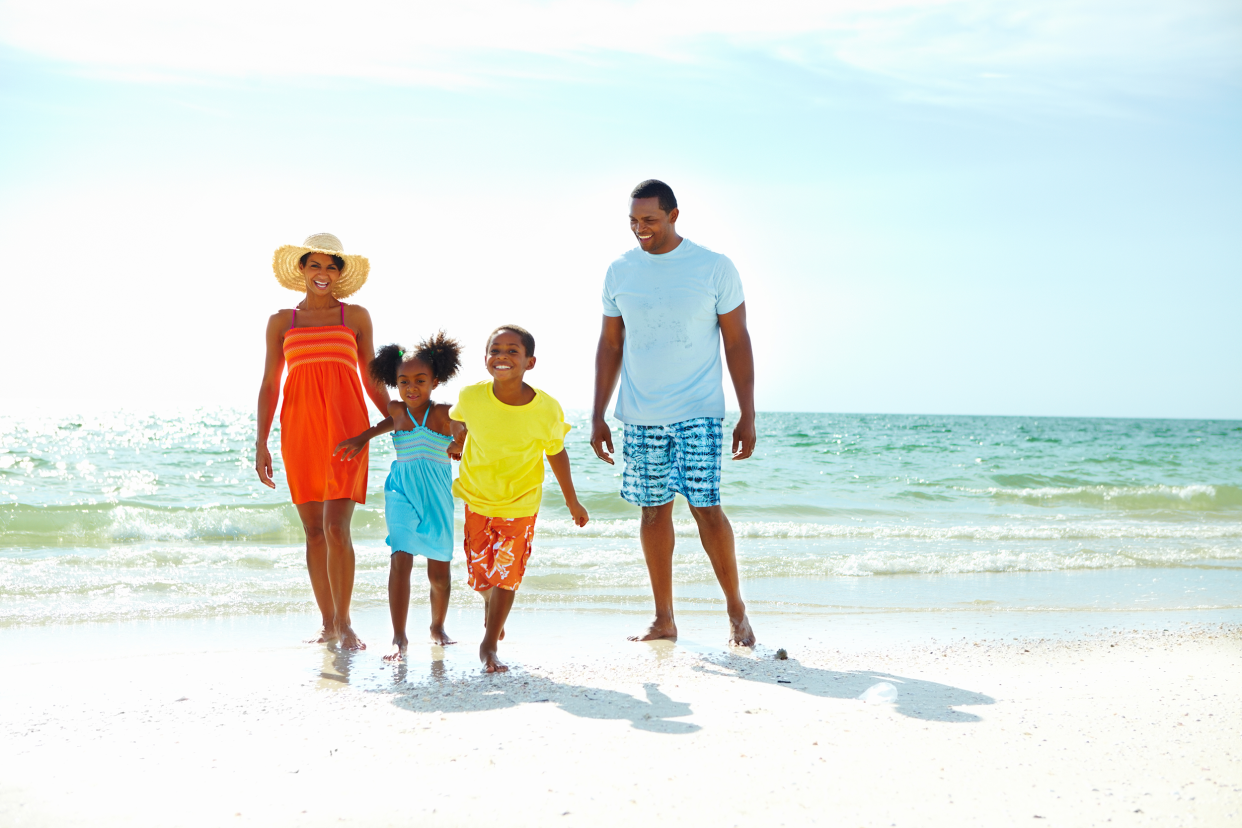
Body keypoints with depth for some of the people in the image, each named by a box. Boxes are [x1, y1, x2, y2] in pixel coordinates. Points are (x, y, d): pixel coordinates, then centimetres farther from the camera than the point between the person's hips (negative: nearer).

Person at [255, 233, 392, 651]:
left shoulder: (356, 316, 10)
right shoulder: (281, 321, 11)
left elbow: (373, 381, 14)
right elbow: (269, 385, 11)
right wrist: (261, 444, 5)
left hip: (345, 427, -2)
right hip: (299, 429, 2)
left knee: (336, 527, -12)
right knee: (314, 530, 5)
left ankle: (345, 623, -1)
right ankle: (328, 623, 15)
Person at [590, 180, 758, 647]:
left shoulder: (715, 269, -3)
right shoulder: (619, 273, 6)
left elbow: (737, 344, -1)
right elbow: (610, 346, 12)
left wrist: (747, 417, -5)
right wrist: (598, 416, 8)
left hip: (698, 413, -3)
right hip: (640, 415, 3)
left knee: (706, 507, -8)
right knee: (654, 511, 6)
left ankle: (736, 612, 9)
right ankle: (663, 620, 16)